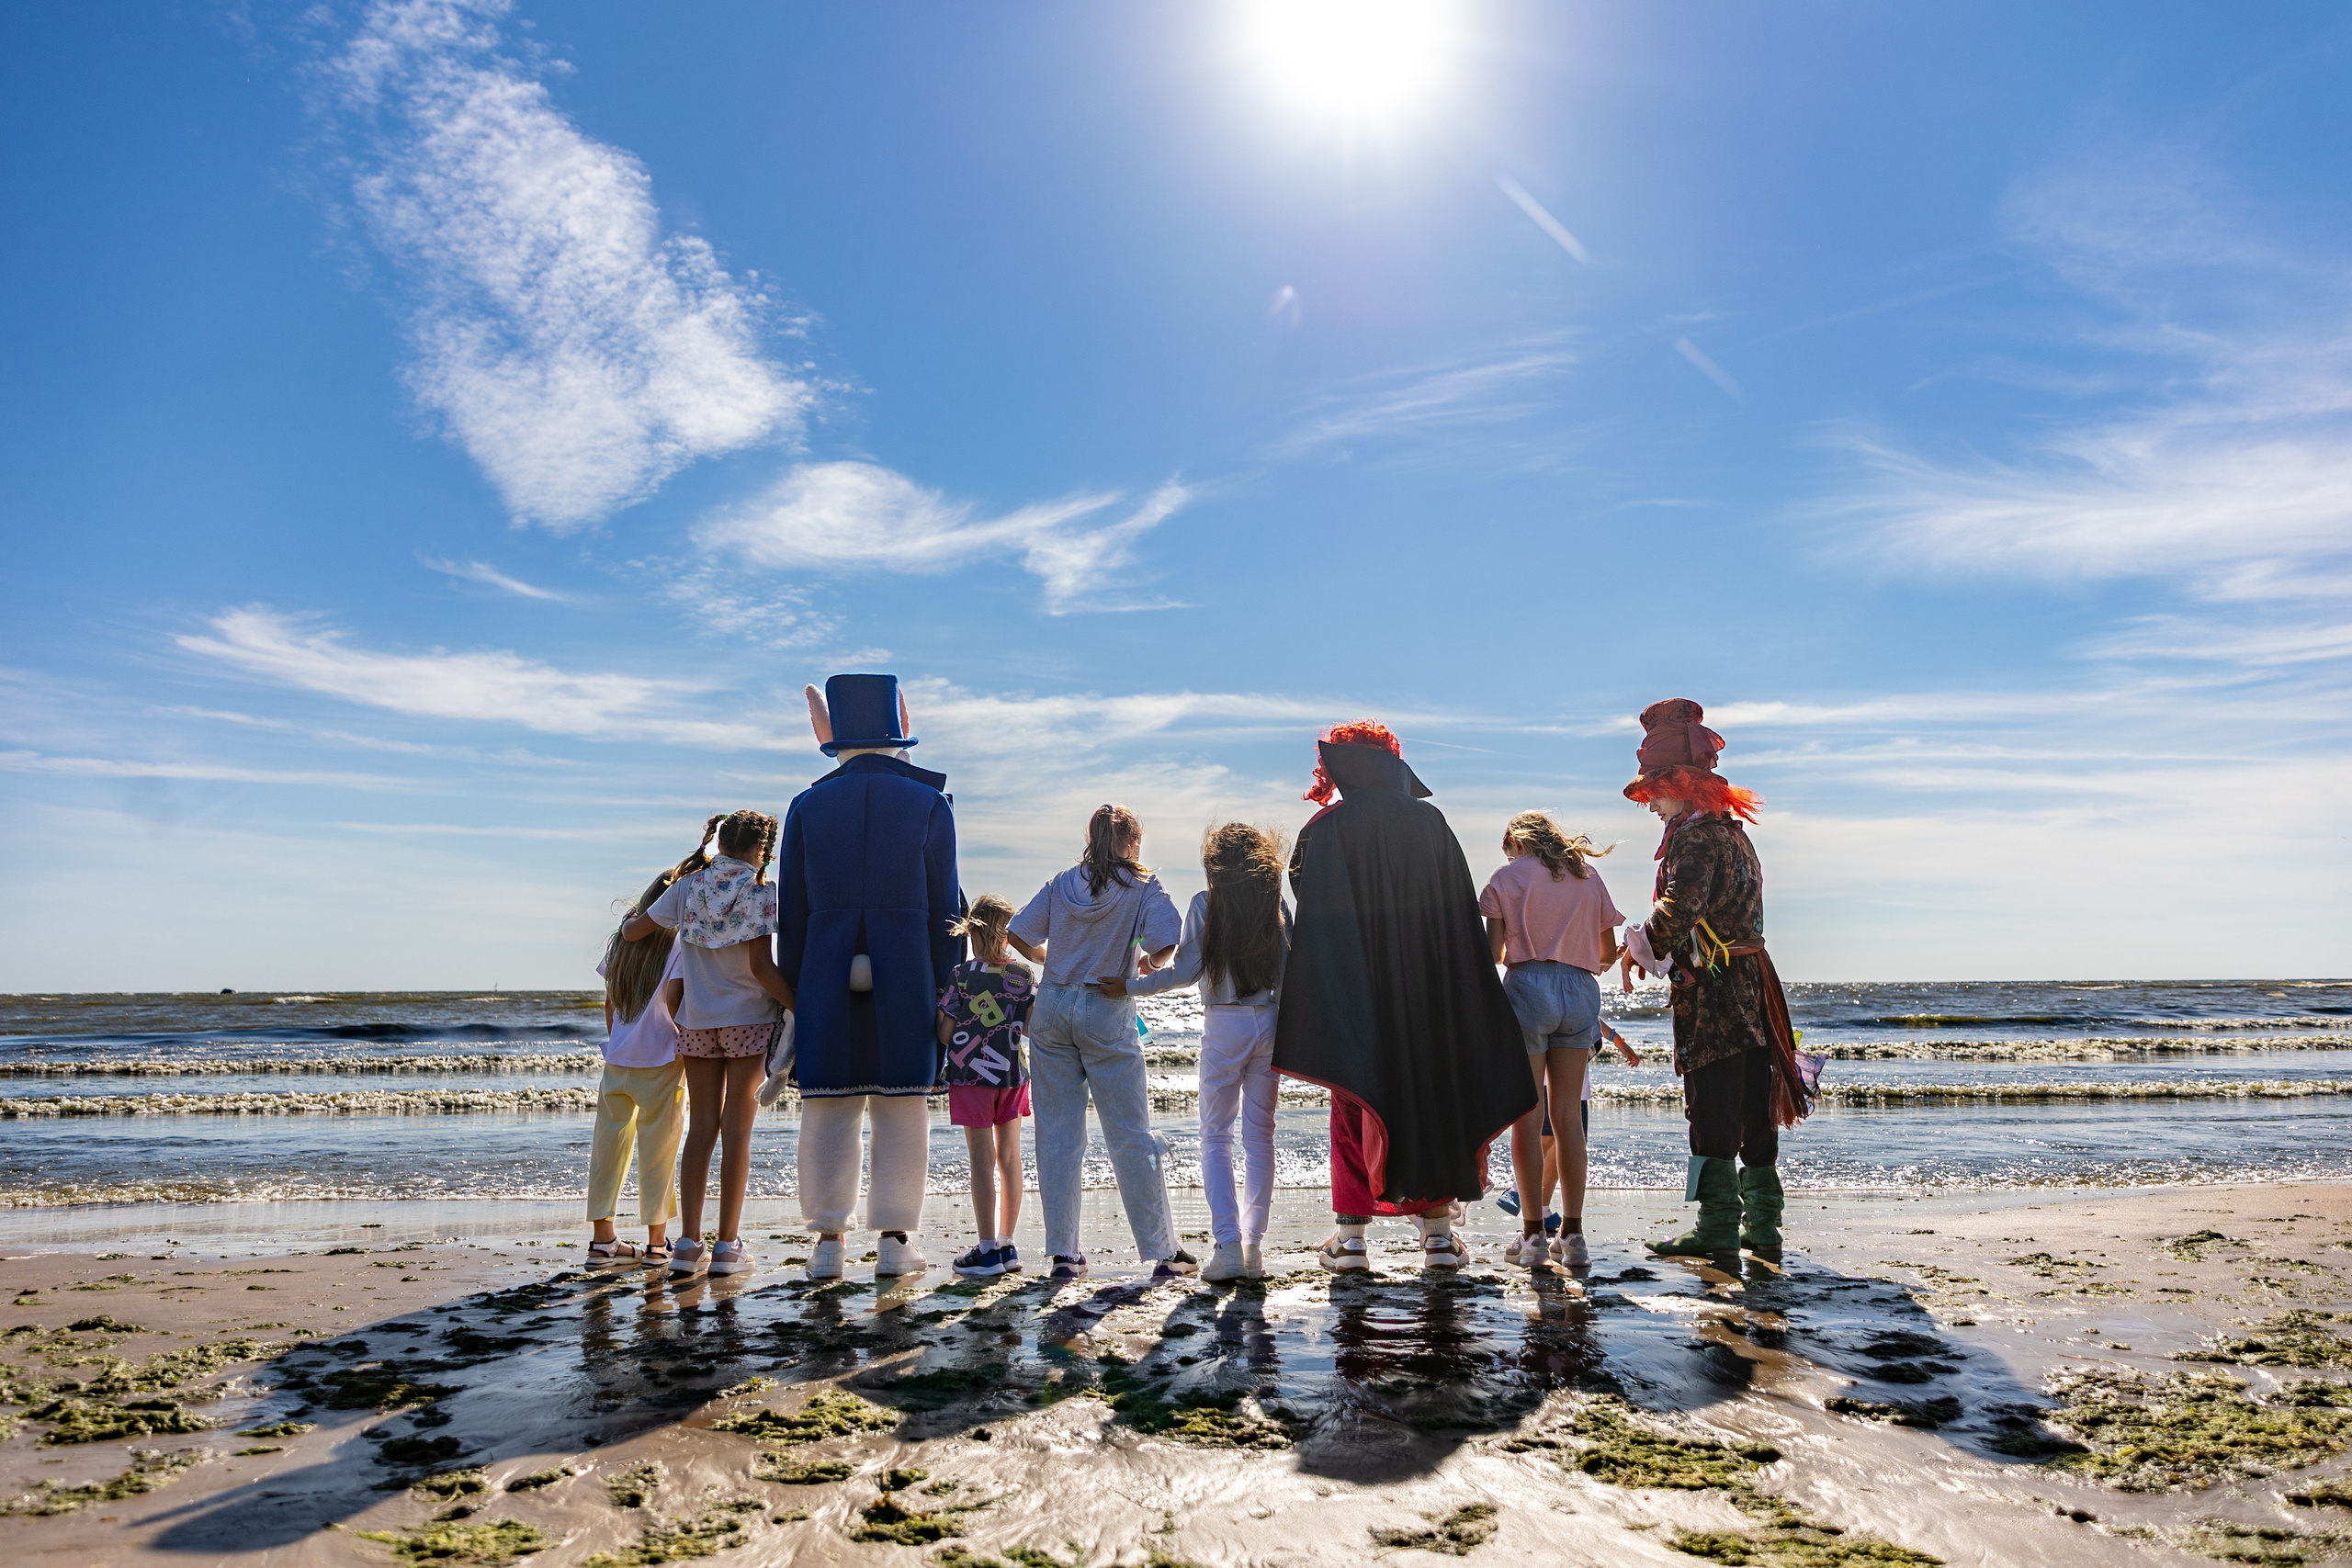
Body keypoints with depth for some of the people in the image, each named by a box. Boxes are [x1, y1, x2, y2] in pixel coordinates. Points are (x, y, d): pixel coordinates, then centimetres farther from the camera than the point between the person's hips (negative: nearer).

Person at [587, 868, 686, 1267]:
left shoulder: (623, 938, 10)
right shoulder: (679, 944, -9)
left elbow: (609, 1002, 12)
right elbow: (673, 996, -20)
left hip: (617, 1058, 5)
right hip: (659, 1060, -5)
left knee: (611, 1143, 10)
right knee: (658, 1147, 3)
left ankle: (602, 1238, 15)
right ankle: (657, 1242, 10)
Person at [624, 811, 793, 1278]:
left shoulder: (689, 885, 3)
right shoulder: (762, 892, -9)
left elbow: (633, 931, 7)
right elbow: (760, 965, -16)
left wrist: (630, 920, 29)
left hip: (697, 1020, 4)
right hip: (749, 1019, -4)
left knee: (701, 1128, 10)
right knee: (736, 1129, 2)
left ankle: (688, 1242, 9)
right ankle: (728, 1245, 4)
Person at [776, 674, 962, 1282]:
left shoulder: (807, 806, 5)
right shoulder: (930, 804, -1)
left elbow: (793, 909, 6)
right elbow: (944, 907, -1)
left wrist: (793, 992, 12)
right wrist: (946, 989, 4)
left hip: (826, 980, 2)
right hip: (905, 978, -1)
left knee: (828, 1114, 8)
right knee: (901, 1111, 6)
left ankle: (828, 1242, 12)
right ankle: (895, 1241, 10)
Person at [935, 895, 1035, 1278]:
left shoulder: (961, 975, -10)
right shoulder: (1025, 976, 0)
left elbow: (945, 1034, -9)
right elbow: (1030, 1027, 2)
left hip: (971, 1074, -4)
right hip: (1013, 1073, 4)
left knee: (982, 1161, -1)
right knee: (1009, 1158, 11)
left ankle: (988, 1251, 1)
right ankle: (1007, 1246, 18)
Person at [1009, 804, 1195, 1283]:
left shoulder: (1062, 883, 8)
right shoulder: (1143, 886, -1)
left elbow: (1018, 937, 4)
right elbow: (1165, 943, -16)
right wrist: (1144, 969, 4)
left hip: (1051, 1009, 3)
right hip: (1106, 1013, -3)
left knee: (1057, 1134, 8)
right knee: (1131, 1136, 4)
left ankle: (1063, 1252, 11)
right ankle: (1163, 1252, 10)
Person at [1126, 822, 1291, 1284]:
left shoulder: (1206, 903, -4)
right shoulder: (1276, 903, 5)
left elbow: (1187, 970, -9)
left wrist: (1128, 987, -2)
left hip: (1224, 1025, -3)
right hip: (1270, 1024, 3)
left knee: (1216, 1137, 5)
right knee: (1260, 1135, 9)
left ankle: (1228, 1245, -4)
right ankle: (1254, 1246, 10)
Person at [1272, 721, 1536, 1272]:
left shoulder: (1330, 828, -5)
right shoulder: (1432, 822, 6)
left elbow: (1316, 917, -11)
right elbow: (1464, 915, 7)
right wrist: (1453, 989, 12)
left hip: (1355, 991, -3)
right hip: (1431, 992, 3)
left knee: (1355, 1105, 7)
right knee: (1431, 1096, 12)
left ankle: (1351, 1236, 6)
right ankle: (1438, 1233, 15)